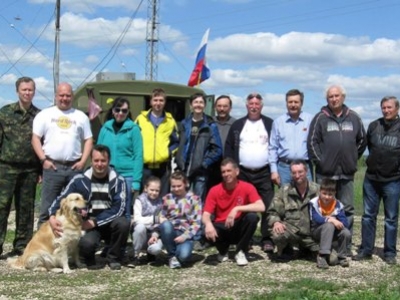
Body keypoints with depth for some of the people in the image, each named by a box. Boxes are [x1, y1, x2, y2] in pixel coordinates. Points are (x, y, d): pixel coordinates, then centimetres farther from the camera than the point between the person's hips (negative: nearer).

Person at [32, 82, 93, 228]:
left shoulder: (81, 116, 12)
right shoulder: (45, 114, 7)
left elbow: (88, 140, 11)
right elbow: (35, 138, 4)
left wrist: (83, 161, -1)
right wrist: (43, 159, -7)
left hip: (75, 167, 2)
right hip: (52, 166, -2)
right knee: (47, 207, 0)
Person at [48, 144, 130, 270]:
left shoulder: (118, 180, -5)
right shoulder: (80, 180, -3)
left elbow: (118, 208, -13)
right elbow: (62, 199, -2)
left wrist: (95, 221, -22)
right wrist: (52, 217, -22)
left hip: (110, 224, 1)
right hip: (88, 225, -1)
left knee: (123, 223, -33)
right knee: (86, 243, -35)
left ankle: (113, 257, -4)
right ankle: (89, 259, 6)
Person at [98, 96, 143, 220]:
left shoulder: (133, 129, -1)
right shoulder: (105, 128, 8)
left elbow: (138, 156, -4)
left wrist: (136, 181, -11)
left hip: (127, 176, -3)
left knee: (124, 212, 2)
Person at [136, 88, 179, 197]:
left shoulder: (170, 120, 12)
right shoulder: (141, 118, 9)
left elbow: (176, 141, 14)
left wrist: (170, 152, -1)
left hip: (163, 167, 1)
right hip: (144, 166, 0)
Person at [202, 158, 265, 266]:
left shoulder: (247, 187, -10)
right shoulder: (215, 190, -7)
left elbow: (261, 207, -24)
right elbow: (206, 215, -12)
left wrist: (237, 209, -32)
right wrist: (208, 224, -37)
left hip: (239, 228, 0)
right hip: (222, 228, 0)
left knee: (252, 217, -30)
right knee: (209, 231, -33)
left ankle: (240, 252, -8)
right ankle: (223, 251, 5)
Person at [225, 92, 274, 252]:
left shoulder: (270, 124, 5)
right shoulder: (237, 125, 9)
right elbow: (229, 148, 7)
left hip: (264, 173, -2)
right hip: (242, 173, 2)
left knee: (267, 206, -4)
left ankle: (267, 239, 2)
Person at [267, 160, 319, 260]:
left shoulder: (317, 190, 4)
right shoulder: (284, 191, 1)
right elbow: (272, 212, 1)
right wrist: (276, 222, -20)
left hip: (312, 234, 2)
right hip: (292, 231, -2)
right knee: (278, 234, -36)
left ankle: (307, 248, 20)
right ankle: (286, 249, 4)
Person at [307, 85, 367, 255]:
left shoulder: (353, 118, 7)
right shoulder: (320, 118, -2)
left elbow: (362, 141, 16)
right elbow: (312, 142, -5)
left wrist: (353, 158, 11)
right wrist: (320, 161, -9)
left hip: (347, 173, 3)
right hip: (326, 173, -3)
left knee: (347, 209, 8)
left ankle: (346, 244, 17)